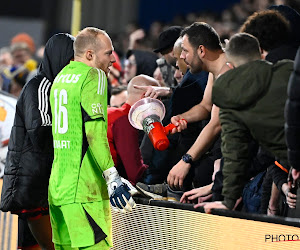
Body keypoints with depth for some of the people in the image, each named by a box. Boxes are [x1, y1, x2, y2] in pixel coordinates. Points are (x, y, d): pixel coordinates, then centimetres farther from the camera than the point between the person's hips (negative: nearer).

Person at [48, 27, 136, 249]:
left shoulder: (61, 77, 18)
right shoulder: (93, 76, -8)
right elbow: (95, 133, -18)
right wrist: (112, 177, -21)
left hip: (58, 186, 9)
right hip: (84, 189, -9)